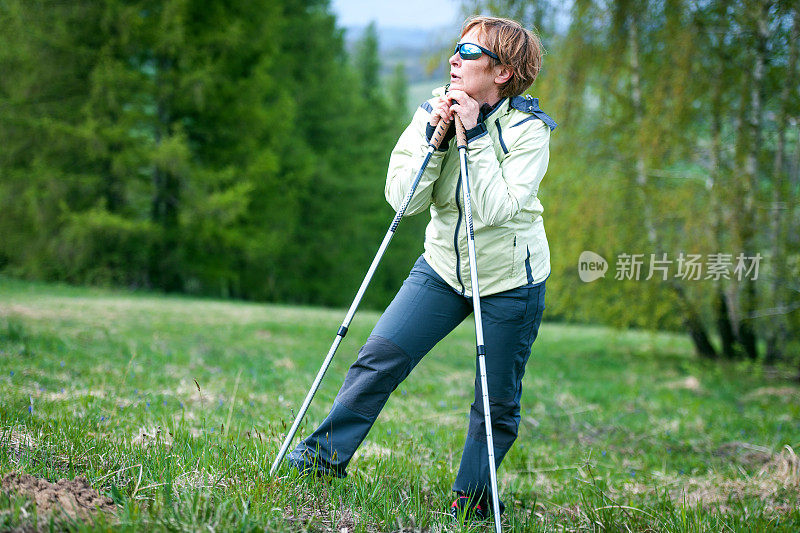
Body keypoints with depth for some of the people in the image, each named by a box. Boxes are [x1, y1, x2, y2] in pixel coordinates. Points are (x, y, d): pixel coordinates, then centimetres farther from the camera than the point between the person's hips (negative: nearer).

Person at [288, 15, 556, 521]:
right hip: (444, 266, 3)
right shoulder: (434, 110, -4)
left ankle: (472, 496, 24)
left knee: (497, 403, 5)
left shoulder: (528, 128, -15)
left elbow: (496, 209, -28)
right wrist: (434, 136, -21)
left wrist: (476, 134, -27)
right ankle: (325, 455, 6)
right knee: (379, 356, -7)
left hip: (510, 279, -3)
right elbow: (403, 199, -11)